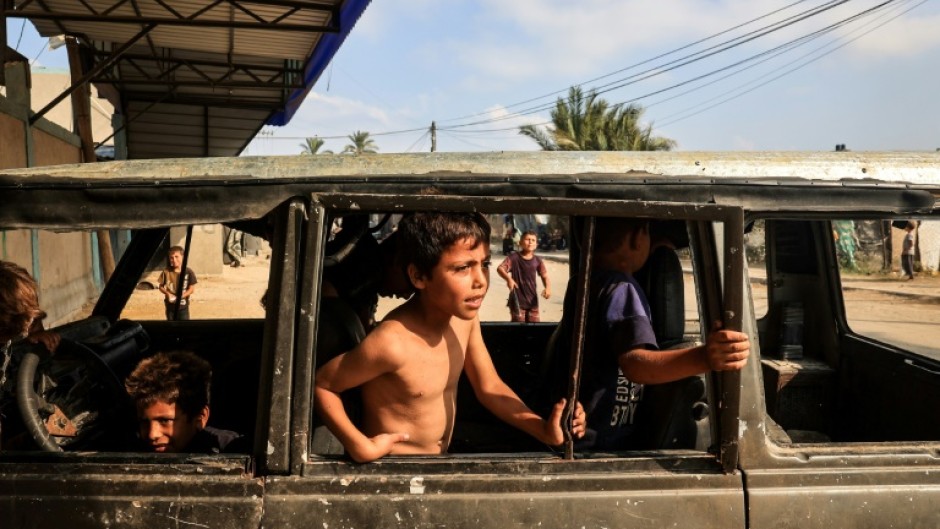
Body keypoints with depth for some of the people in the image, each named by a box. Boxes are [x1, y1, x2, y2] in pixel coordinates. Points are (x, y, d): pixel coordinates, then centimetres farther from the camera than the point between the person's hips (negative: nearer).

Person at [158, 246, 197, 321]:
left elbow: (192, 288, -6)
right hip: (170, 306, 2)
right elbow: (161, 286, 4)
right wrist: (167, 293, -16)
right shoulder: (166, 272, -5)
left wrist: (181, 296, -20)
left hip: (183, 306, -2)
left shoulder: (188, 272, -10)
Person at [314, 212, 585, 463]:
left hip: (438, 464, 6)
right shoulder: (393, 341, -29)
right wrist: (360, 446, -26)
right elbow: (322, 384, -17)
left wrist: (544, 430, -9)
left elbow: (489, 386, 3)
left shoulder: (465, 317, -9)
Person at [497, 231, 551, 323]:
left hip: (532, 300, 4)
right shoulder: (514, 258, -9)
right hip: (517, 300, -4)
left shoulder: (537, 260, 2)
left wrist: (547, 287, -13)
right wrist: (508, 278, -36)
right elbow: (500, 268, -17)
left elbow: (544, 276, 8)